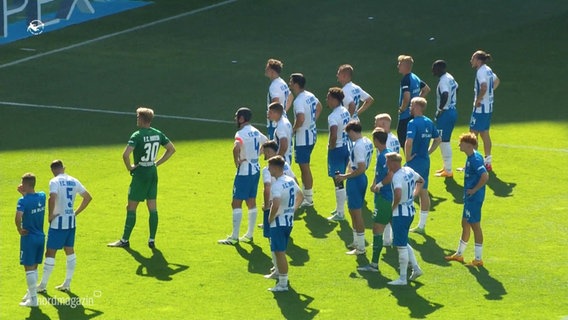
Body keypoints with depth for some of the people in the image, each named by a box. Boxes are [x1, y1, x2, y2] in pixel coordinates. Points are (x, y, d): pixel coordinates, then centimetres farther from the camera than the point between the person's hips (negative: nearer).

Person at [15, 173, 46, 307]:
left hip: (28, 237, -7)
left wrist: (20, 230, -17)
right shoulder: (42, 196, 1)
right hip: (40, 236, 7)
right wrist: (24, 194, 14)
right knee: (34, 267, 19)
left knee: (29, 268, 2)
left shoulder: (23, 201, -19)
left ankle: (33, 299, 5)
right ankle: (31, 293, 31)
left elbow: (18, 217, -33)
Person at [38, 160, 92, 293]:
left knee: (50, 253, 0)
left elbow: (53, 198, -29)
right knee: (70, 251, 15)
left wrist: (50, 215, -16)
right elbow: (88, 197, 11)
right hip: (71, 221, 6)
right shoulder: (73, 181, 7)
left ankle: (43, 285, 3)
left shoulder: (55, 182, -12)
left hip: (58, 222, -6)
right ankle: (67, 284, 19)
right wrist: (76, 212, 13)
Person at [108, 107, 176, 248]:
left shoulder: (137, 135, -17)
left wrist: (129, 167, -11)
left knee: (131, 208, 1)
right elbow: (171, 149, 14)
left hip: (140, 173, -6)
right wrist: (157, 163, 13)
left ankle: (125, 240, 6)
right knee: (153, 208, 8)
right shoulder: (158, 134, 4)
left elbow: (125, 154, -28)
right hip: (153, 173, 6)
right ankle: (152, 240, 9)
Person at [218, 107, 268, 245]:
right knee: (251, 202, 14)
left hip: (244, 172, -8)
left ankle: (234, 237, -4)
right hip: (255, 170, 8)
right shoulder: (256, 132, 9)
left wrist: (236, 162, -21)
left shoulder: (241, 133, -18)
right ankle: (249, 235, 20)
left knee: (236, 203, -3)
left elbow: (236, 148, -38)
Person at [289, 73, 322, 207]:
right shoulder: (310, 95, 6)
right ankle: (305, 194, 30)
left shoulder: (299, 101, -23)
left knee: (305, 167, 0)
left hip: (303, 138, -10)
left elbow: (301, 119, -36)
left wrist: (293, 129, -18)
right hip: (312, 134, 10)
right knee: (304, 166, 20)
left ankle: (308, 199, 6)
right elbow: (319, 107, 24)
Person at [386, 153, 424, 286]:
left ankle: (402, 278, 1)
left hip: (400, 213, -9)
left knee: (401, 246, -3)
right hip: (410, 211, 9)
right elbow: (420, 180, 26)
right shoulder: (409, 170, 6)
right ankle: (416, 268, 22)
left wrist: (393, 206, -20)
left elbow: (398, 195, -37)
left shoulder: (397, 177, -21)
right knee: (404, 243, 23)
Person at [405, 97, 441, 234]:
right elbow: (438, 139, 18)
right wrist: (428, 152, 14)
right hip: (426, 161, 8)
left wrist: (408, 157, -17)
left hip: (414, 162, -8)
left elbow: (409, 142, -30)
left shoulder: (413, 123, -17)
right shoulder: (429, 123, 7)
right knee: (424, 193, 11)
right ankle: (421, 226, 17)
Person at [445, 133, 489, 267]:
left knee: (475, 225, -3)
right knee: (465, 224, 20)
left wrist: (474, 190, -22)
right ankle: (459, 254, 33)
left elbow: (485, 177, -31)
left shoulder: (475, 159, -22)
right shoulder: (470, 157, 9)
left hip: (474, 198, -10)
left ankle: (478, 259, 5)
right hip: (469, 198, 10)